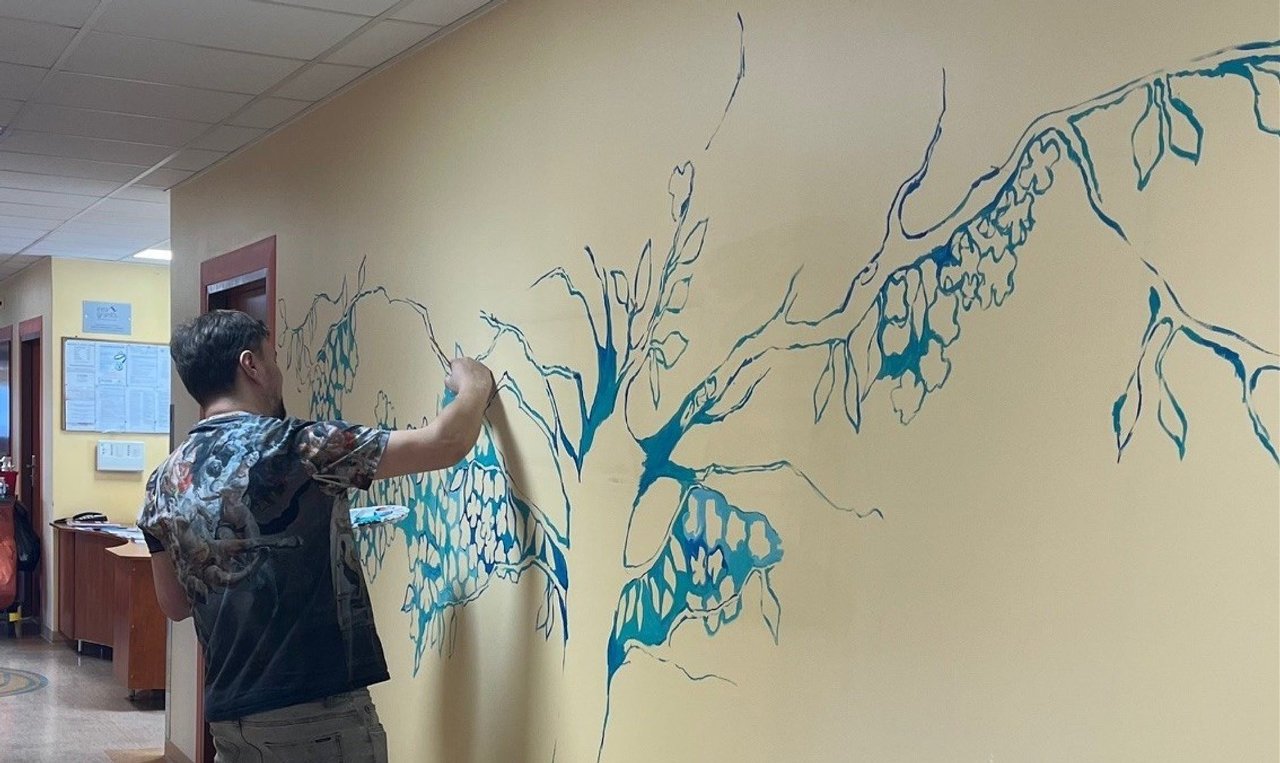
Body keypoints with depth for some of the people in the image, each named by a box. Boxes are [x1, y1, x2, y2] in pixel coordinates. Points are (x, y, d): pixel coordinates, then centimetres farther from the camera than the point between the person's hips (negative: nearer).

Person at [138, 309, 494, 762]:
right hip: (318, 714, -6)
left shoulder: (164, 484, 5)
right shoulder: (295, 447, -14)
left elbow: (175, 604, 15)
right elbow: (447, 443, -14)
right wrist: (476, 385, 5)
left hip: (229, 715, 7)